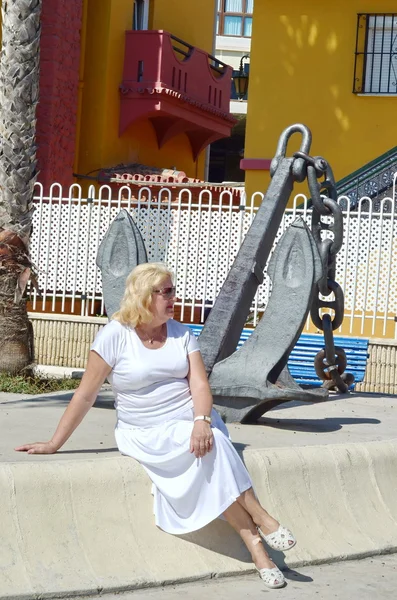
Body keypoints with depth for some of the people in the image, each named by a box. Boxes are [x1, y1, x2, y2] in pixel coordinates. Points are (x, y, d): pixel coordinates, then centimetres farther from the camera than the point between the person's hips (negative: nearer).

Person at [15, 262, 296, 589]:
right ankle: (259, 519, -17)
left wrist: (201, 421, -24)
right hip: (147, 434, -3)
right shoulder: (115, 335, -7)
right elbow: (86, 394, -6)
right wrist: (54, 444, -7)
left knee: (212, 450, -28)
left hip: (192, 421, 3)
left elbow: (199, 384, -4)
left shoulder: (181, 333, 4)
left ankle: (254, 542, -24)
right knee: (213, 448, -28)